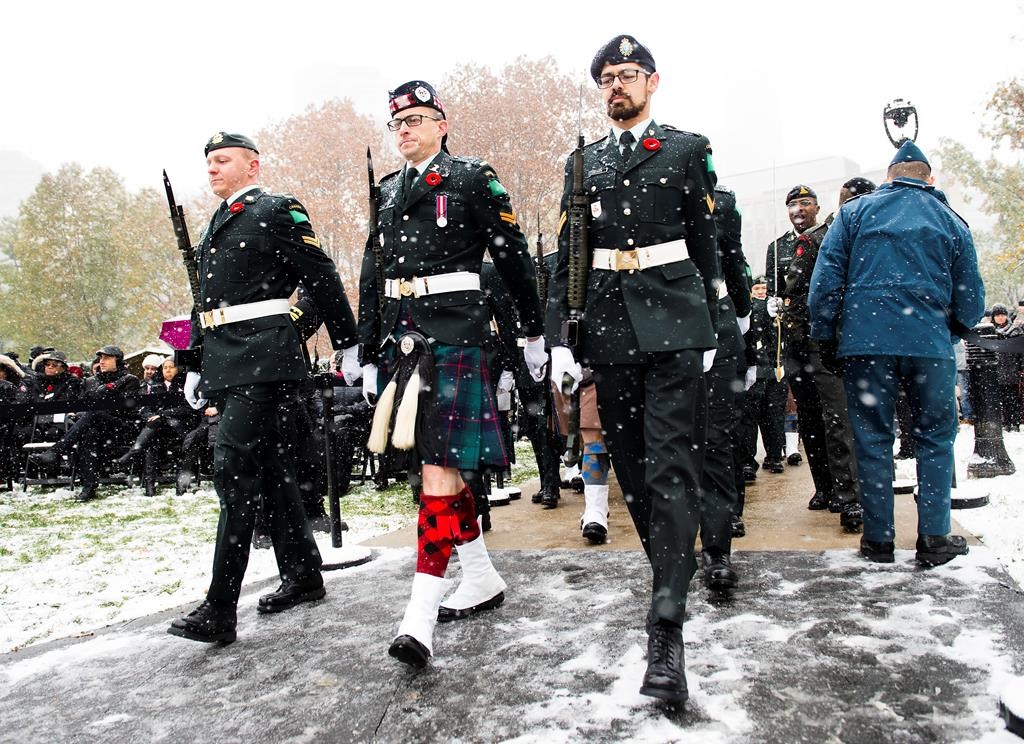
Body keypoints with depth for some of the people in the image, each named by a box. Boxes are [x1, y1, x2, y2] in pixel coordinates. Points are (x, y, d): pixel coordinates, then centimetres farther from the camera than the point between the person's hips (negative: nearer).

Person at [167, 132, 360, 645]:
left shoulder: (278, 212, -3)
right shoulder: (214, 227, 22)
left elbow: (323, 280, -5)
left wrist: (349, 346, -5)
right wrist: (194, 365, 22)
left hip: (263, 359, -8)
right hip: (225, 364, 9)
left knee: (234, 471, -13)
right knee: (269, 467, 12)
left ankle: (219, 611, -9)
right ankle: (303, 576, 23)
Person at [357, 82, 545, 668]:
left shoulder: (472, 179, 0)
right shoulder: (389, 190, 18)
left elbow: (514, 257, 1)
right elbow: (373, 278, 18)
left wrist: (535, 333, 4)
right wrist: (369, 355, 15)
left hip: (454, 332, -7)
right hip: (402, 335, 7)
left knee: (441, 464, -12)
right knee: (441, 465, 12)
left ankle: (422, 613, -10)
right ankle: (482, 580, 27)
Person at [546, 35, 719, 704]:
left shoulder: (688, 150, 8)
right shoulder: (584, 163, 15)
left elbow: (706, 246, 8)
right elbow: (568, 258, 10)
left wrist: (710, 329, 5)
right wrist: (561, 337, 2)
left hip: (673, 325, -3)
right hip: (610, 328, 4)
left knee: (671, 468, -10)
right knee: (633, 470, 10)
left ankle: (667, 631, -10)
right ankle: (675, 577, 31)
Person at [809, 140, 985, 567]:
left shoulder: (855, 211, 8)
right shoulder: (951, 221, 13)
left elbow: (826, 277, -1)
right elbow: (970, 300, 12)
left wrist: (823, 336, 6)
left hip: (865, 341, -1)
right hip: (930, 345, 1)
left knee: (873, 440, 6)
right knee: (935, 438, 12)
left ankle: (878, 539, 10)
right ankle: (934, 539, 12)